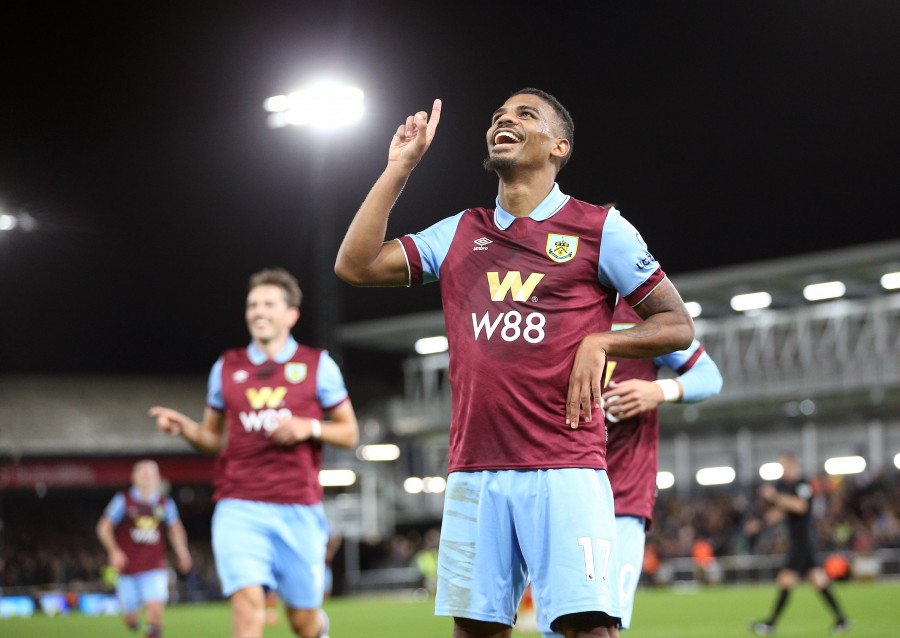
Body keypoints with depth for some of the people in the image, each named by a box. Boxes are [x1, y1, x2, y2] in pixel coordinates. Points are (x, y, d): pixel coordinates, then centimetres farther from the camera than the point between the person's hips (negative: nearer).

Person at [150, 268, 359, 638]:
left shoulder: (318, 365, 6)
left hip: (298, 508, 0)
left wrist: (309, 427, -10)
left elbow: (349, 433, 9)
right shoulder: (226, 368, 12)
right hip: (239, 508, 1)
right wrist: (184, 428, -1)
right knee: (248, 601, -19)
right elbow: (214, 438, 20)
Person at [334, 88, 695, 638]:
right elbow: (356, 265, 9)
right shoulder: (459, 234, 17)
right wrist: (399, 167, 10)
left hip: (566, 469, -4)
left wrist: (598, 343, -10)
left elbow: (678, 325, 7)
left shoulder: (600, 228, 5)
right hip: (474, 472, 4)